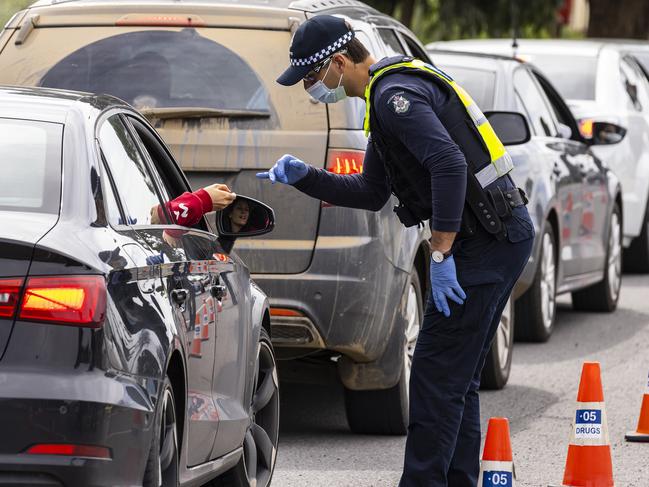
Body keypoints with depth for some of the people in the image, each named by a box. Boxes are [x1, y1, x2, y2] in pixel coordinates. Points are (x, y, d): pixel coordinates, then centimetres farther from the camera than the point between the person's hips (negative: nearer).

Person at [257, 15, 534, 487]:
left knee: (437, 372, -9)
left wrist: (441, 254, -26)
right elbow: (371, 193, 26)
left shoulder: (395, 94, -15)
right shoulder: (388, 93, 19)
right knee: (457, 377, 14)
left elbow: (450, 164, -28)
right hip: (502, 236, 11)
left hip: (486, 243, -11)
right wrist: (304, 177, 14)